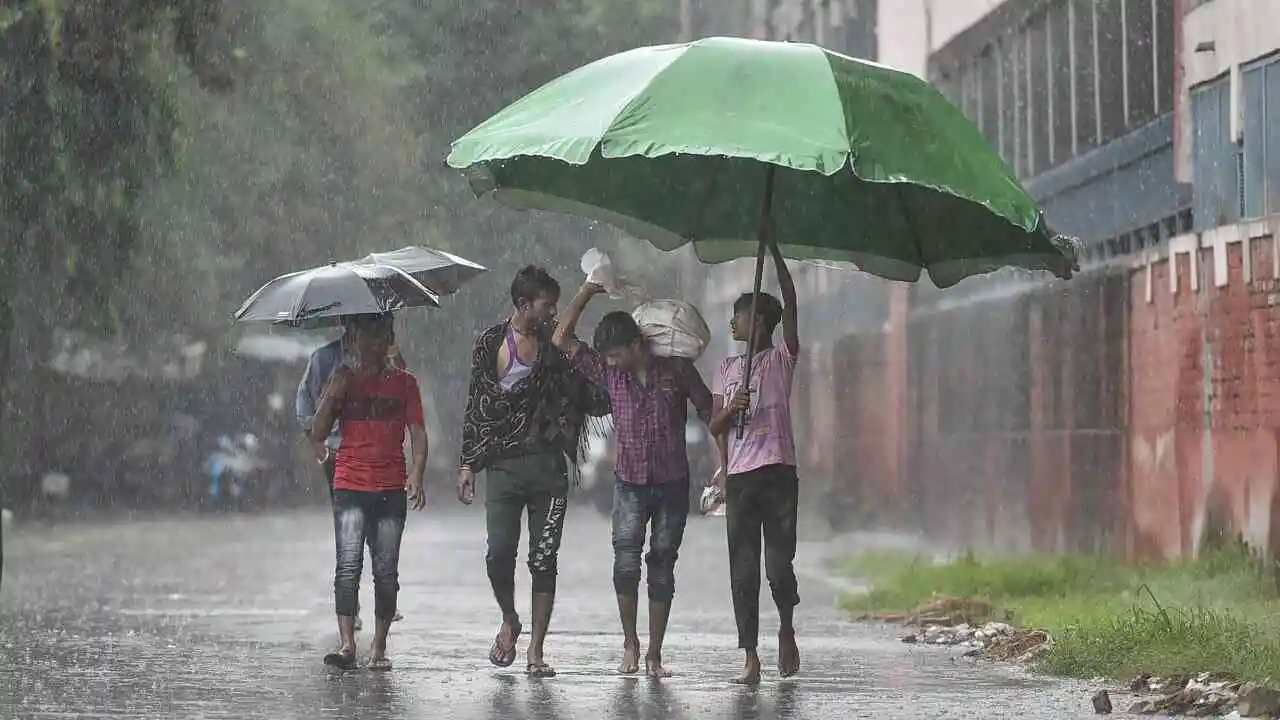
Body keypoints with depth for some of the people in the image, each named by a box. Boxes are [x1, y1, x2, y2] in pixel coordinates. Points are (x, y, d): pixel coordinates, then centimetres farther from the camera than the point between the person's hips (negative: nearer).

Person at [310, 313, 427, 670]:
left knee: (386, 570, 2)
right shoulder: (343, 379, 9)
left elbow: (418, 433, 6)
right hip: (350, 487, -1)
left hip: (391, 490, 1)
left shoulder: (404, 382, 9)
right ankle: (347, 643, -18)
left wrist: (417, 475, -9)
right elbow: (317, 435, 5)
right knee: (348, 565, -13)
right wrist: (332, 395, -9)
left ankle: (379, 647, 8)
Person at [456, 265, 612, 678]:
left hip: (549, 464, 1)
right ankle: (509, 621, 19)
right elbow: (477, 407, 6)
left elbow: (594, 403, 13)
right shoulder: (491, 344, 4)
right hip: (505, 464, -1)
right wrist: (468, 463, 2)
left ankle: (536, 651, 4)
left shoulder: (558, 346, 9)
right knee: (499, 554, -9)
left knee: (544, 559, -1)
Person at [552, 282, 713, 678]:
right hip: (630, 482, 1)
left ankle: (654, 654, 9)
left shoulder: (676, 370, -4)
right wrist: (588, 291, -7)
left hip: (673, 484, -1)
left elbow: (709, 412, 4)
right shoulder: (610, 373, 1)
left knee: (662, 566, 2)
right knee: (626, 561, -16)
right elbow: (563, 340, -1)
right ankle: (630, 642, 0)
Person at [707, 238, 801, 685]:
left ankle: (787, 630, 19)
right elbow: (715, 427, 13)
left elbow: (790, 305, -8)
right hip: (739, 476, 4)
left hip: (778, 471, -4)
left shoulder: (782, 358, 5)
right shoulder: (726, 370, 17)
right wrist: (731, 409, -9)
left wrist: (774, 251, -10)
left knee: (779, 564, -9)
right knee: (743, 571, 0)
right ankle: (751, 659, 1)